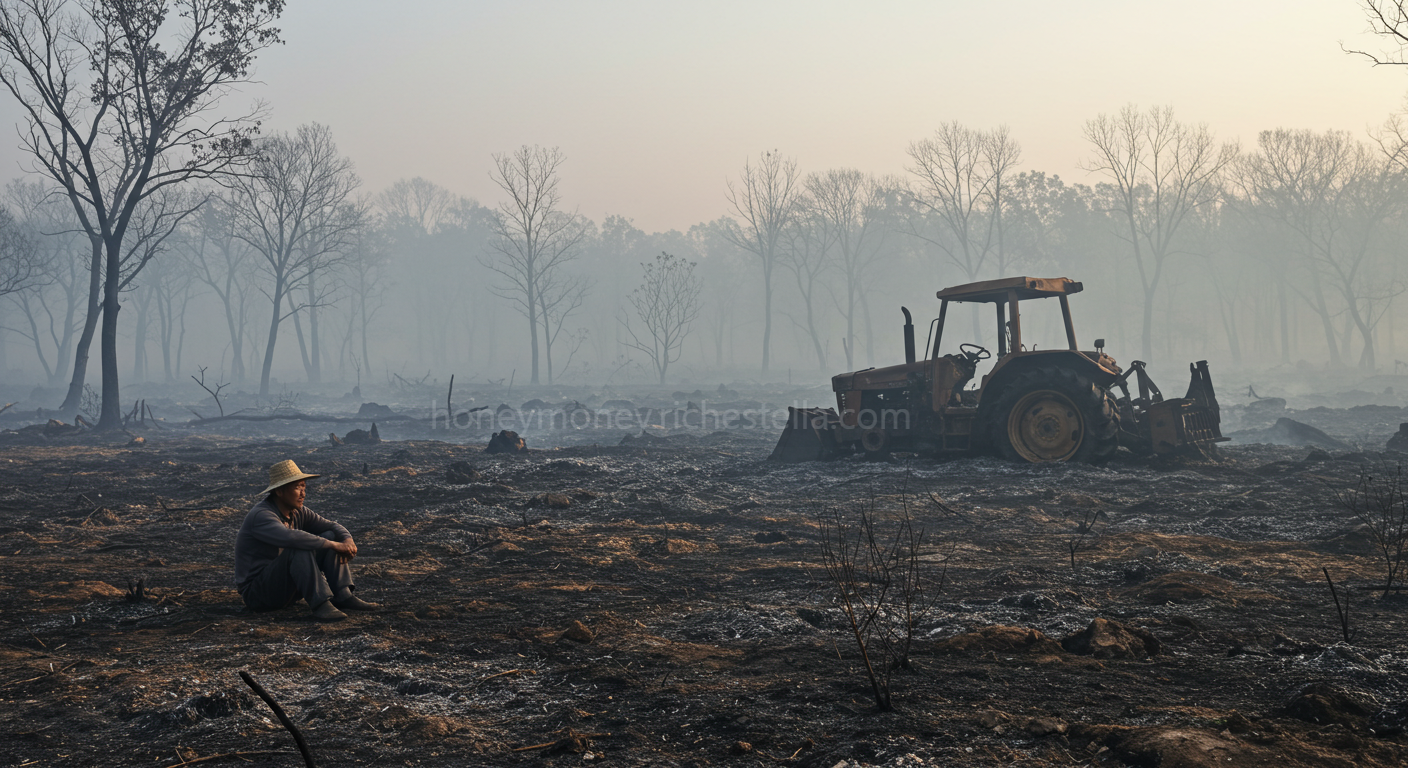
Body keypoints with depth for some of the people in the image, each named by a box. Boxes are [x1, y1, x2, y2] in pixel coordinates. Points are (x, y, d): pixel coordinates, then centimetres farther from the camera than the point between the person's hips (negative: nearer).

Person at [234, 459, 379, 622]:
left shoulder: (297, 512, 4)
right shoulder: (261, 516, -23)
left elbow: (331, 526, 6)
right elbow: (291, 538, -40)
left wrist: (348, 541, -17)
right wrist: (333, 545, -33)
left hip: (287, 588, 9)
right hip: (258, 592, -9)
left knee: (330, 536, -2)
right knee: (301, 548, -32)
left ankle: (343, 596, -15)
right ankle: (320, 604, -32)